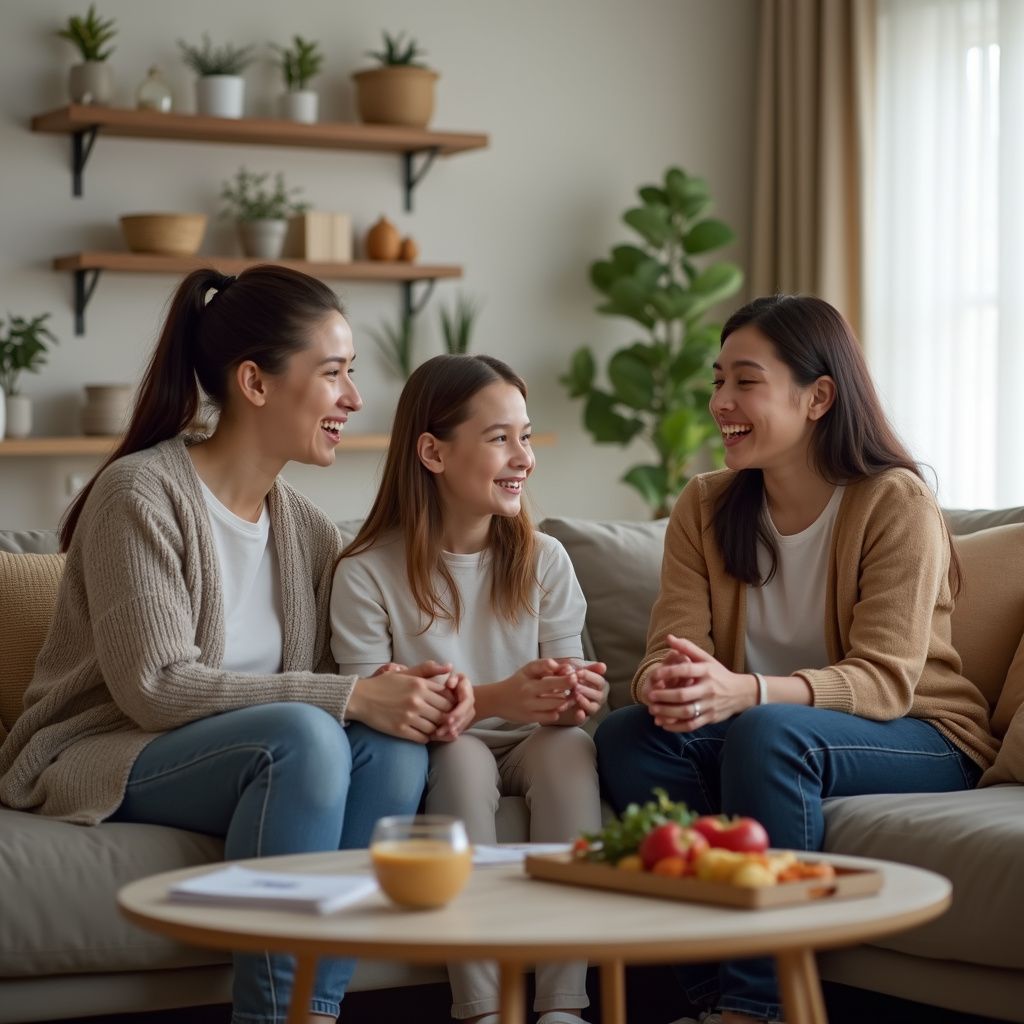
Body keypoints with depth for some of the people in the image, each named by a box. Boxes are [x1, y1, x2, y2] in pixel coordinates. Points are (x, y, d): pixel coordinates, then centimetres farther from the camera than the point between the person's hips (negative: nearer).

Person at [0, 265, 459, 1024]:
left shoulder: (308, 528, 6)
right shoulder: (141, 493, -14)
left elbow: (324, 681, 2)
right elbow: (156, 686, -22)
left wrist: (399, 696, -22)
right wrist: (350, 697, -25)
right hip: (102, 762, -6)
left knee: (395, 747, -21)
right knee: (303, 735, -31)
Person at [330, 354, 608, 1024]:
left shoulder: (544, 561, 1)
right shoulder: (367, 573, -10)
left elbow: (569, 684, -1)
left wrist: (576, 697, -28)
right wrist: (495, 699, -30)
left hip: (526, 750, 3)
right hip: (428, 763, -3)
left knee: (569, 744, -28)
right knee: (461, 753, -33)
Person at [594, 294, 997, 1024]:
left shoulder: (895, 502, -14)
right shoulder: (706, 507, 3)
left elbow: (885, 681, -22)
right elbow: (671, 649, -7)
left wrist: (745, 692, -40)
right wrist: (666, 686, -34)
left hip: (920, 742, -5)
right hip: (749, 736, 5)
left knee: (767, 734, -34)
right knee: (627, 737, -22)